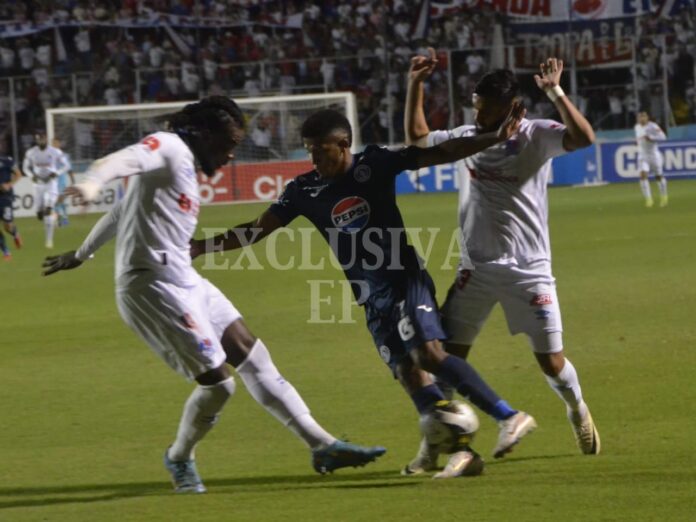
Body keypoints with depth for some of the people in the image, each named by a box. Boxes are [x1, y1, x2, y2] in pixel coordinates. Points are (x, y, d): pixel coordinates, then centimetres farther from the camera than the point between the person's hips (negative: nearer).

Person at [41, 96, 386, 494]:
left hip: (184, 281, 11)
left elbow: (124, 210, 31)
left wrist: (81, 255, 42)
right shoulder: (168, 148, -8)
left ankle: (322, 445, 16)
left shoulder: (185, 165, 21)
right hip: (153, 285, -11)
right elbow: (121, 161, -30)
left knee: (252, 356, 11)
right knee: (217, 382, -9)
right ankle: (180, 459, 17)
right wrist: (91, 183, -52)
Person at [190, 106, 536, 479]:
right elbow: (259, 230, 6)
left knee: (428, 354, -22)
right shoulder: (305, 191, 2)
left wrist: (495, 138, -14)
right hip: (373, 303, 5)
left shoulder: (375, 165, -7)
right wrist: (200, 247, -2)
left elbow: (440, 153, -7)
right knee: (408, 373, -4)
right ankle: (462, 451, -5)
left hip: (405, 280, -5)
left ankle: (509, 417, -20)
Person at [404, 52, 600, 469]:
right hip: (477, 270, 4)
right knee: (448, 355, -4)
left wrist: (555, 93, -36)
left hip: (529, 270, -4)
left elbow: (584, 137, -27)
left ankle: (578, 411, 32)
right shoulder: (469, 137, 5)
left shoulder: (536, 136, -9)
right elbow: (417, 137, 17)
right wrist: (416, 84, 8)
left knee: (552, 361, 0)